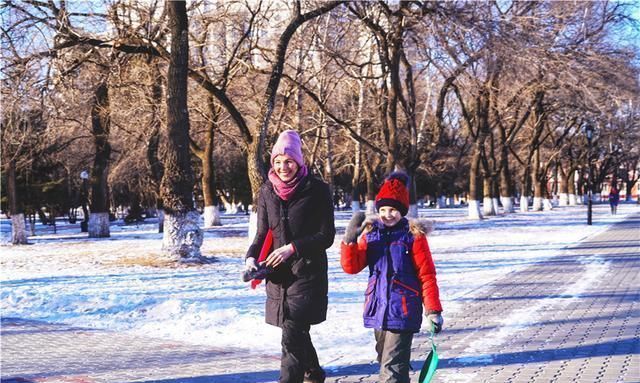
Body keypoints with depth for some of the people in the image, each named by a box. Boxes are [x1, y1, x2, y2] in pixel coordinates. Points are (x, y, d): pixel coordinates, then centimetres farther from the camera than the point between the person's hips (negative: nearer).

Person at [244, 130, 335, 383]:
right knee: (297, 332, 16)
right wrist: (251, 258, -8)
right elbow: (262, 234, 10)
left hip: (308, 273, -5)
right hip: (278, 274, 5)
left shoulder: (317, 190, -8)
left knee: (293, 334, -13)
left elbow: (326, 237, -7)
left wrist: (292, 248, -18)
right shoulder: (267, 192, 4)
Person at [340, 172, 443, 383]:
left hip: (403, 311, -6)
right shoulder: (370, 234, 7)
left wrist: (433, 310, -6)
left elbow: (427, 275, -5)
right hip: (378, 310, 6)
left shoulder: (413, 235, -6)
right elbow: (351, 267, 0)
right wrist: (350, 239, -15)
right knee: (386, 362, 20)